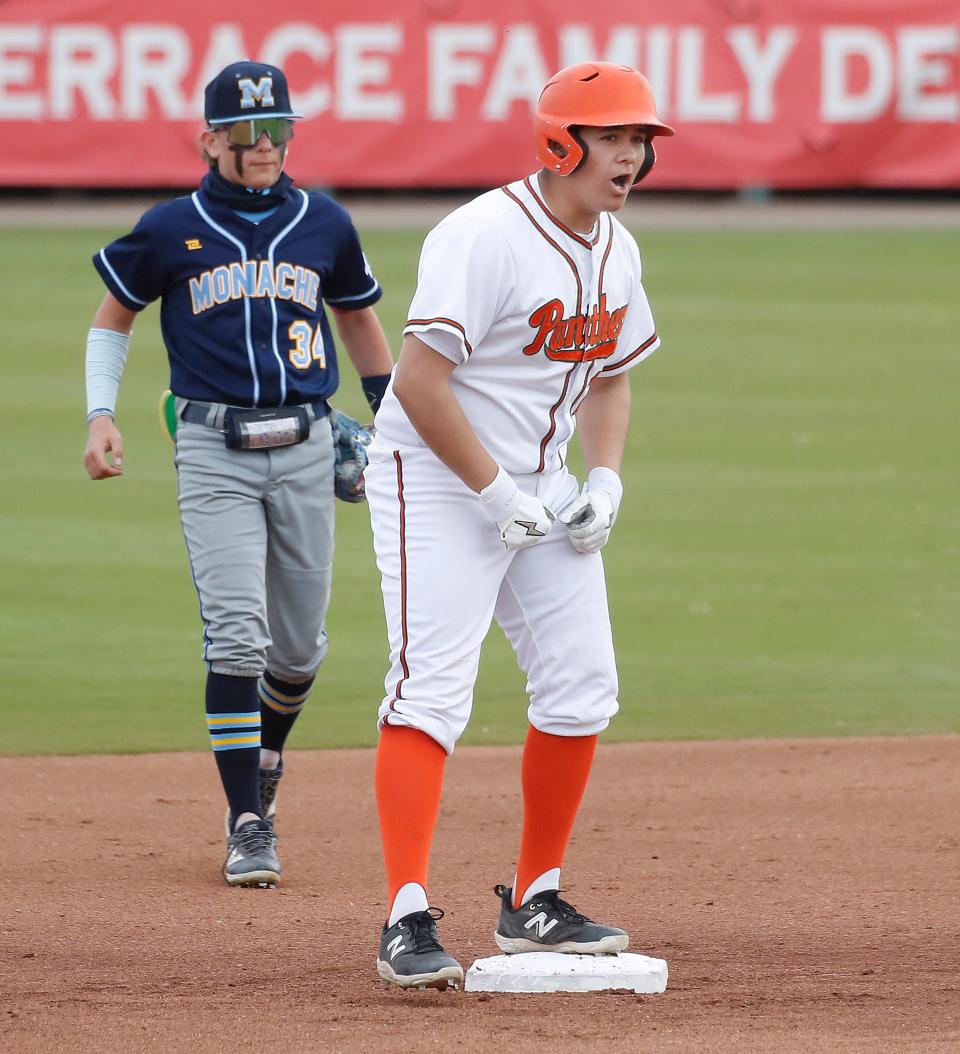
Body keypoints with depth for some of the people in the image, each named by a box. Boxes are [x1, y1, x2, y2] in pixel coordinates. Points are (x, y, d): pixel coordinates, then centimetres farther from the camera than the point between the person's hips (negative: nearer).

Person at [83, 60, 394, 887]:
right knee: (237, 634, -13)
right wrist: (101, 415, 1)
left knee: (300, 645, 8)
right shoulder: (172, 230, 0)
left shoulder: (325, 225, 6)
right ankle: (249, 820, -9)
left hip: (306, 449, 3)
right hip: (213, 452, -3)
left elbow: (359, 320, 20)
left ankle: (266, 752, 39)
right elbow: (113, 319, 13)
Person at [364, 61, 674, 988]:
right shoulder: (486, 236, -21)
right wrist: (495, 492, -22)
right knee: (432, 688, -17)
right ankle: (408, 922, -21)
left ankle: (533, 905, 19)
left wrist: (604, 479, 1)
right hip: (436, 479, -8)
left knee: (582, 688, 6)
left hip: (539, 486, 8)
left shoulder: (617, 253, 6)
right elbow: (420, 381, -24)